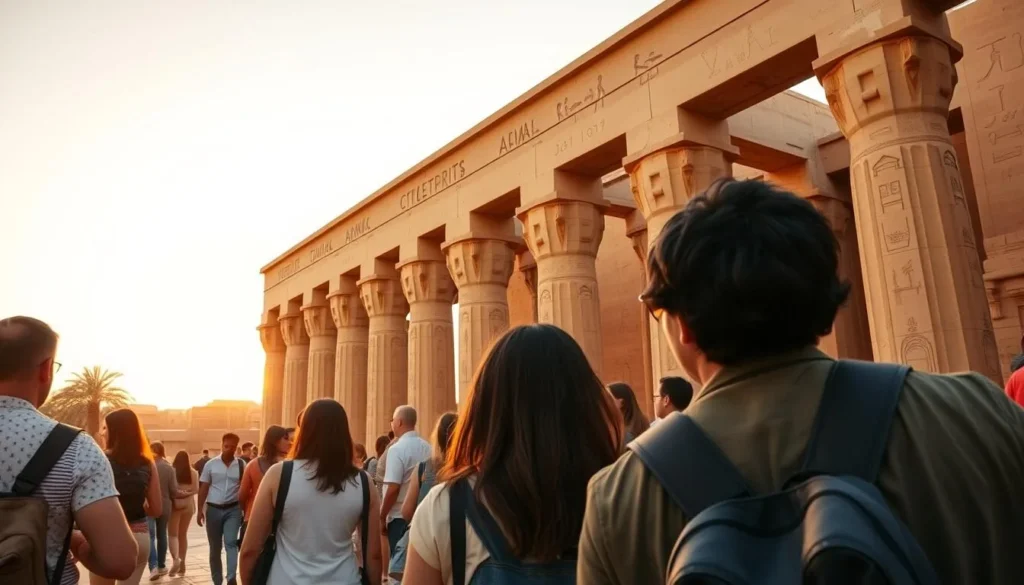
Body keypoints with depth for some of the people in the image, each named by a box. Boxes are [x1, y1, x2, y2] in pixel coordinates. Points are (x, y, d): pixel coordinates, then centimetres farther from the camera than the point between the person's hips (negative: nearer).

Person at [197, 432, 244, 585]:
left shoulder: (241, 465, -2)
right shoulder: (211, 464, -1)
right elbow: (203, 488, 4)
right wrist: (200, 510, 0)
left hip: (233, 510, -1)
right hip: (213, 509, 2)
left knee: (231, 543, -15)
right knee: (215, 548, 11)